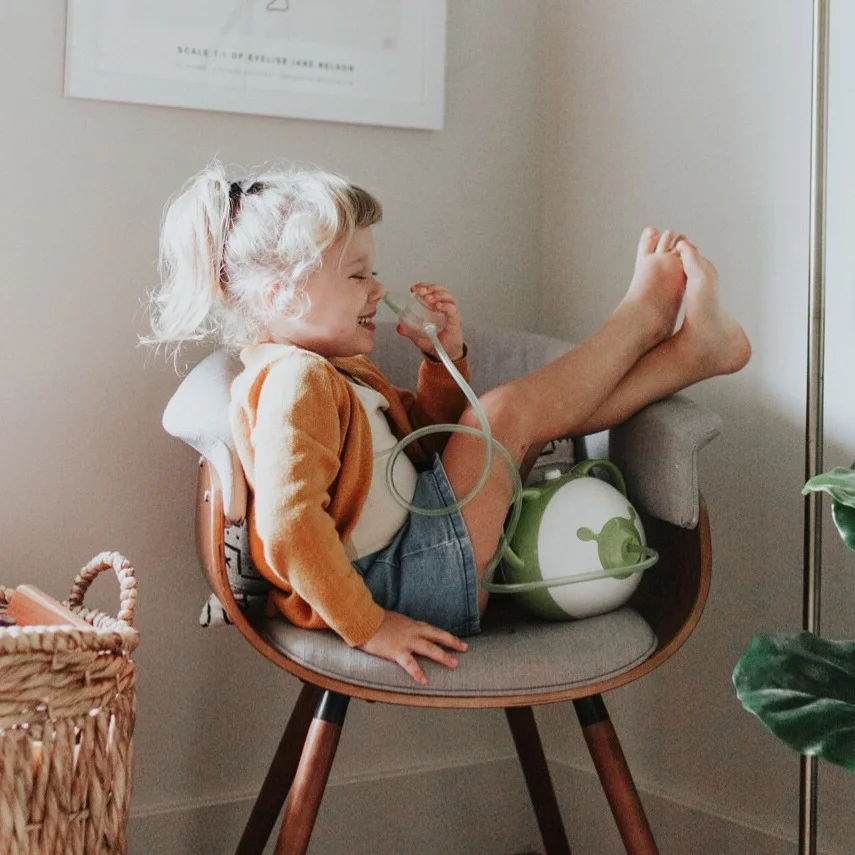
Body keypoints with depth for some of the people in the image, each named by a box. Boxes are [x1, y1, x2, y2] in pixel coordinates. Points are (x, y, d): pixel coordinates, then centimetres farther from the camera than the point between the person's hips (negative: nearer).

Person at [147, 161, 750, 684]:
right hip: (402, 583, -11)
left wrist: (446, 357, 9)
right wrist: (367, 628, -27)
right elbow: (288, 523, -31)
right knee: (508, 411, -9)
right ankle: (643, 316, 10)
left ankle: (692, 350, 17)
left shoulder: (337, 370, 16)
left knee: (549, 412, 12)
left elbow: (424, 438, 26)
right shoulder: (294, 380, -19)